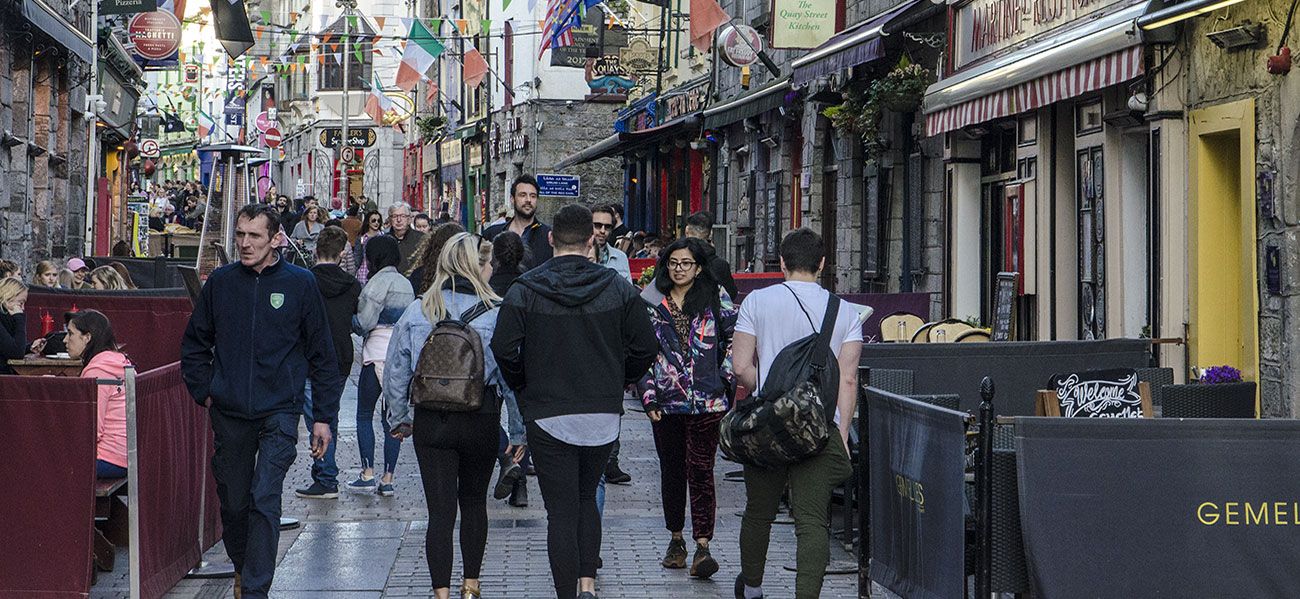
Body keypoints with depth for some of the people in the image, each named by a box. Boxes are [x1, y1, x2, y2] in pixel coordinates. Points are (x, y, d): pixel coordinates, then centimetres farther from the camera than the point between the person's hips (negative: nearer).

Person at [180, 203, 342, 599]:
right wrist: (204, 393, 5)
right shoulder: (220, 282, 5)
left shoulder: (299, 283, -1)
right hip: (229, 414, 3)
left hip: (279, 412, -3)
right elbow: (194, 344, 17)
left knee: (264, 499, -14)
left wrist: (323, 416, 0)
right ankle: (242, 566, 36)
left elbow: (322, 354, 3)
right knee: (233, 502, 11)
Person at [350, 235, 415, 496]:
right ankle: (388, 479, 3)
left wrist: (351, 321, 7)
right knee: (392, 418, 7)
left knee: (364, 416, 5)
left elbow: (365, 321, -15)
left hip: (379, 353, -7)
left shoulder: (380, 281, -9)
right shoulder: (406, 283, 15)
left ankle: (368, 473, 1)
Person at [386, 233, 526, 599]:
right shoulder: (496, 314, -8)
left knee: (440, 510, 2)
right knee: (474, 501, 19)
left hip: (430, 421, 1)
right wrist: (519, 431, 1)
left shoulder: (417, 311, -1)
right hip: (482, 421, 0)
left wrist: (399, 418, 16)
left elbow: (395, 371, 3)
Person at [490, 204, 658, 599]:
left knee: (561, 511, 2)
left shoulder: (523, 291, -6)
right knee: (586, 498, 20)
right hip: (604, 415, 2)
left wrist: (523, 388, 6)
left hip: (547, 414, -2)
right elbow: (645, 347, -1)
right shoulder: (618, 288, -1)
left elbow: (503, 349, -11)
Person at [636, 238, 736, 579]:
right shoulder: (650, 303, 8)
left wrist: (727, 383, -2)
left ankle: (702, 546, -11)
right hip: (665, 401, 2)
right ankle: (676, 540, 23)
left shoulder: (716, 301, 4)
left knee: (700, 471, -9)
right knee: (671, 470, 10)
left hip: (706, 400, -2)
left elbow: (734, 341, 7)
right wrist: (648, 396, 0)